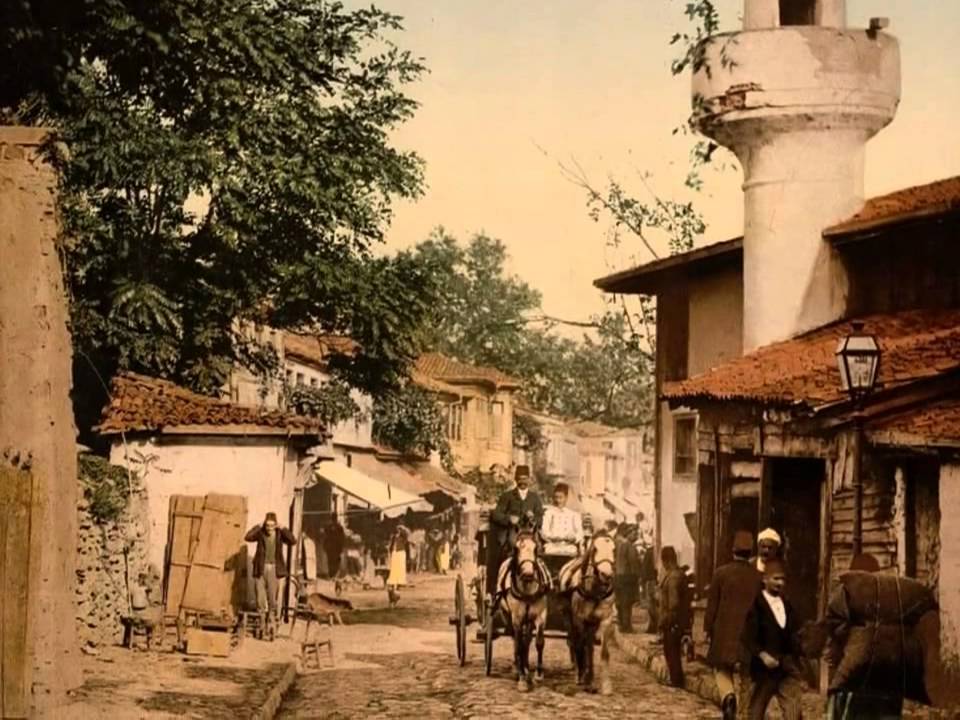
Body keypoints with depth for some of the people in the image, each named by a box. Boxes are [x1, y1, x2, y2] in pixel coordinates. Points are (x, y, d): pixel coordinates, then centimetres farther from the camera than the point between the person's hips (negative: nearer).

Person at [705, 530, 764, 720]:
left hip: (724, 633, -1)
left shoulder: (721, 573, -8)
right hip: (749, 634, 1)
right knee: (743, 675, 10)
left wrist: (708, 629, 6)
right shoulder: (758, 576, -3)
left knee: (722, 670, 12)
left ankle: (728, 696, -14)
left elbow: (712, 605, -4)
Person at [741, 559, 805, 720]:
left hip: (788, 668, 5)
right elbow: (748, 637, -13)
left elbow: (794, 635, 17)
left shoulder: (787, 605, 14)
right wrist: (762, 654, -25)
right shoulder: (756, 604, -7)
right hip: (765, 666, -5)